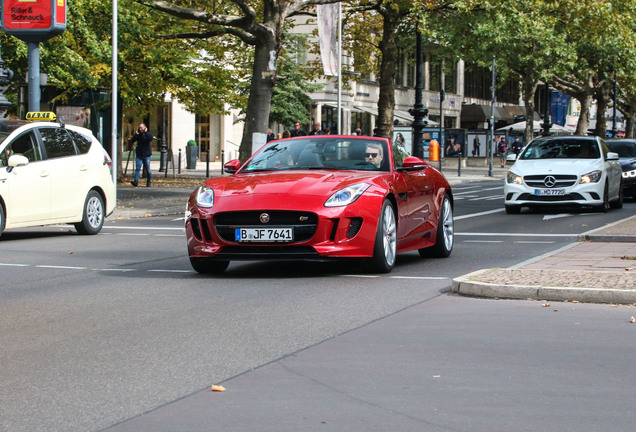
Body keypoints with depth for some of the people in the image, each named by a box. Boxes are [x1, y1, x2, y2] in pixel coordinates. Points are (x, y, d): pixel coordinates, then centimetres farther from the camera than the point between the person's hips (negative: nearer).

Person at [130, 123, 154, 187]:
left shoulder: (148, 134, 3)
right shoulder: (138, 135, 12)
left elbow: (150, 138, -20)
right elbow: (132, 141, 1)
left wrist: (145, 132, -13)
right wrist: (136, 134, -6)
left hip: (146, 155, -2)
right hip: (139, 155, 2)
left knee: (147, 169, 3)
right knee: (137, 168, -11)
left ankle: (149, 182, 15)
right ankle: (136, 181, -19)